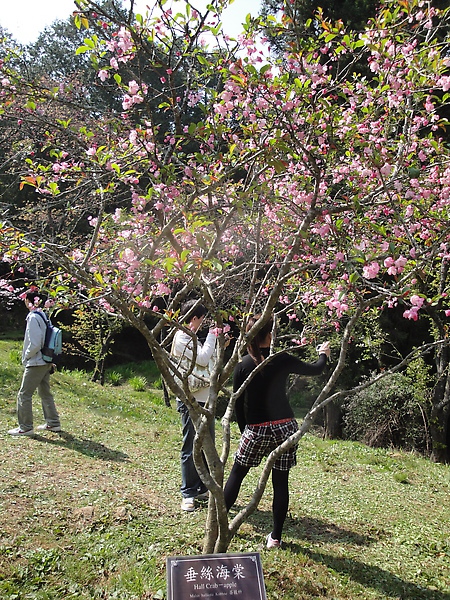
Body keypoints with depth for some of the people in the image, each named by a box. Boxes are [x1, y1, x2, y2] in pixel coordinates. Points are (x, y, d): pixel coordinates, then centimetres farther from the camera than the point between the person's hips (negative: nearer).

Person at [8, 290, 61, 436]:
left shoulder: (33, 318, -17)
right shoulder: (43, 316, 9)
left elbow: (35, 344, -21)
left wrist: (26, 356, -5)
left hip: (36, 363, -9)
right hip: (46, 362, 9)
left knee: (24, 394, 1)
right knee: (45, 393, 17)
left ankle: (25, 427, 6)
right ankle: (53, 423, 23)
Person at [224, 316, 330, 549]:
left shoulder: (242, 365, -4)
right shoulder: (282, 360, -5)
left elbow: (238, 403, 0)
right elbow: (314, 369, 10)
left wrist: (244, 430, 13)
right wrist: (324, 354, 31)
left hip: (256, 429, 0)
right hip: (285, 427, 0)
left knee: (236, 474, 16)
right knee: (280, 481, 10)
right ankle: (275, 537, 18)